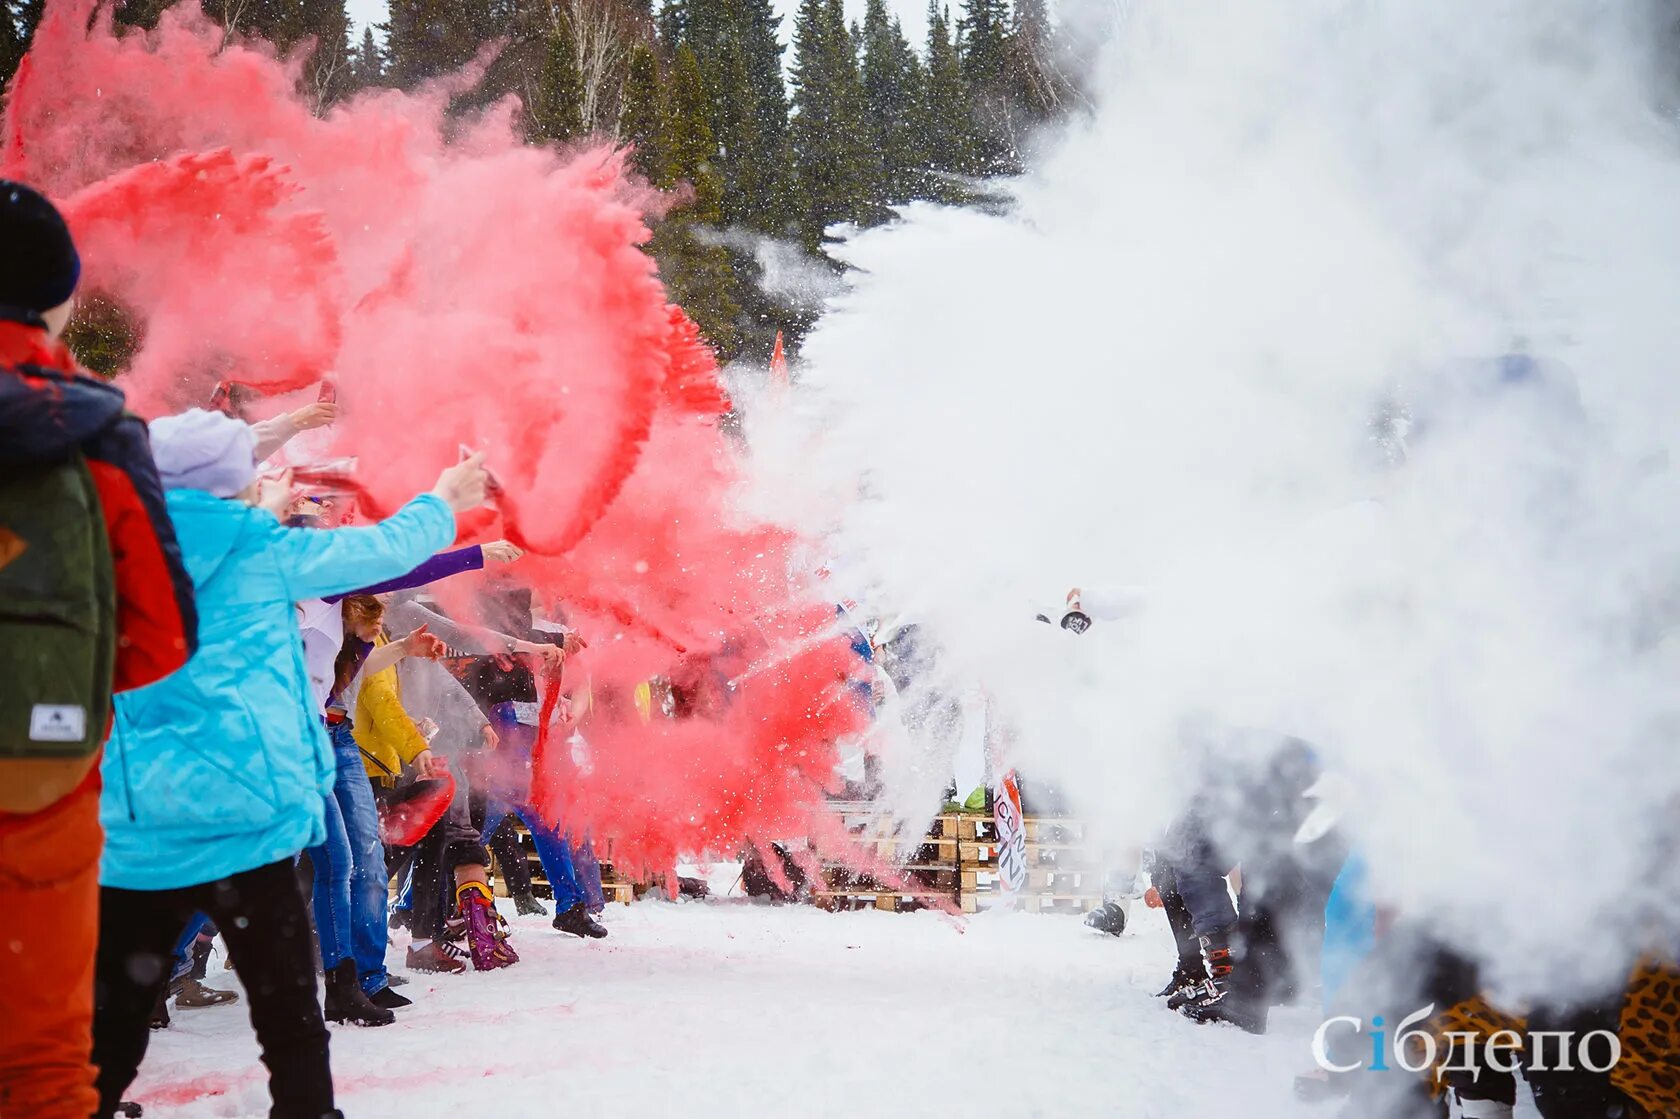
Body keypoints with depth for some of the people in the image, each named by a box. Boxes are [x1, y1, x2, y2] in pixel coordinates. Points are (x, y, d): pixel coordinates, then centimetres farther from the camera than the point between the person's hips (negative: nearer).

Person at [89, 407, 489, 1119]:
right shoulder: (262, 554, -2)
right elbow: (386, 549, 10)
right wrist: (442, 502, 30)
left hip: (129, 836, 4)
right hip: (243, 820, -4)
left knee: (109, 1037, 6)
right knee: (288, 1018, 7)